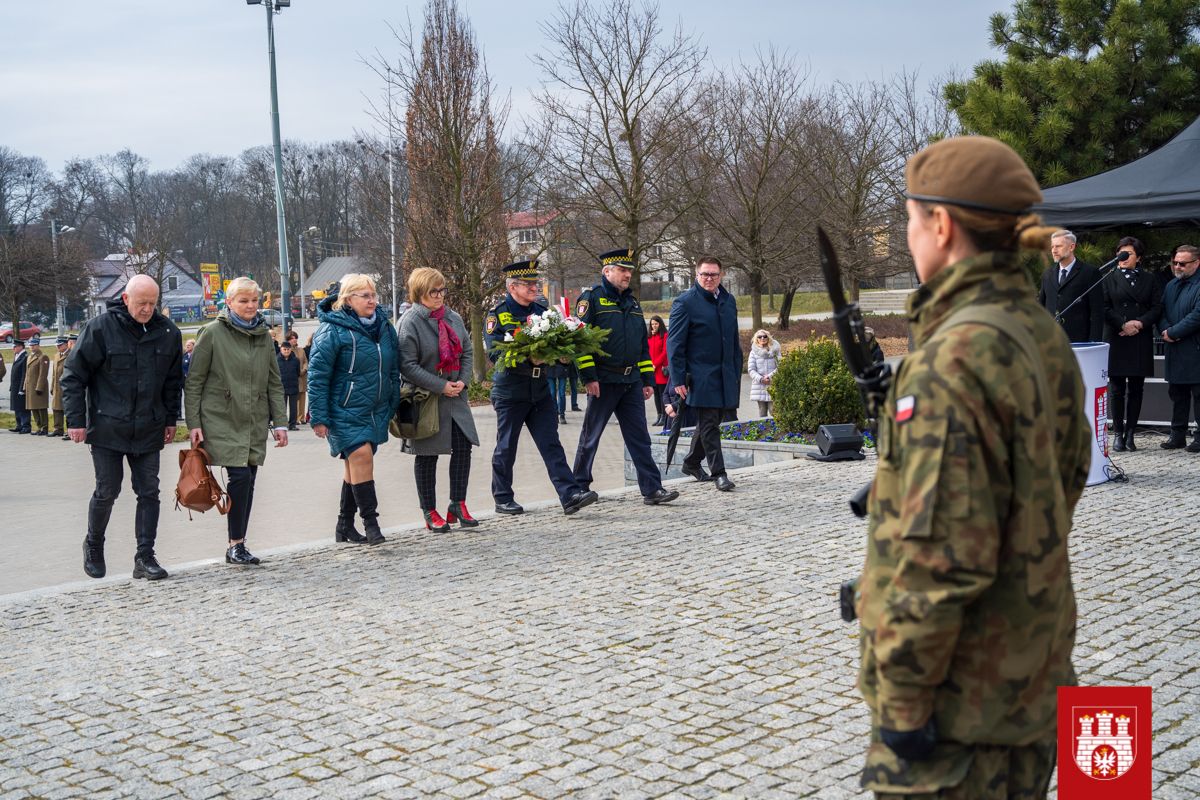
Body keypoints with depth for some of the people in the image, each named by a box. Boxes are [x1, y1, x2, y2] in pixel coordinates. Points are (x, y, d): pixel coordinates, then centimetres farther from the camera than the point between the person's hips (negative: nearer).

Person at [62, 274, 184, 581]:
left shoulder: (168, 332, 3)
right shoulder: (100, 328, -8)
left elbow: (173, 380, 14)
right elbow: (73, 376, -4)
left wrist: (170, 419, 12)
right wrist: (75, 420, -7)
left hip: (149, 430, 3)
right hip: (107, 429, -3)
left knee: (149, 492, 1)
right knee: (107, 492, 5)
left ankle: (145, 556, 6)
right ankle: (93, 544, 28)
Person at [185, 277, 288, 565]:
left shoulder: (263, 335, 11)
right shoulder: (213, 333, -4)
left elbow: (274, 383, 15)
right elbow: (194, 381, -3)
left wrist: (279, 422, 8)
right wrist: (194, 423, -8)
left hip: (255, 423, 5)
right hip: (221, 420, -5)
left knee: (248, 480, 4)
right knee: (240, 476, -15)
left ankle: (239, 544, 14)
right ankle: (235, 544, -3)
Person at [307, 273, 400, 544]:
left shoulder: (384, 327, 9)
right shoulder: (332, 331, -11)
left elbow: (394, 369, 18)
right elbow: (317, 375, -11)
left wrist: (393, 405, 16)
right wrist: (319, 417, -14)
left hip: (376, 410, 6)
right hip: (345, 410, -6)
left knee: (355, 463, 11)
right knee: (361, 454, -19)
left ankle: (345, 526, 19)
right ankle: (370, 522, -13)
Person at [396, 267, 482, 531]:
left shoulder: (454, 318, 6)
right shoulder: (411, 322, -13)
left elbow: (467, 352, 12)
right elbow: (408, 366, -17)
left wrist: (462, 381, -6)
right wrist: (441, 386, -18)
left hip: (455, 396, 5)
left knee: (463, 447, 0)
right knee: (427, 456, 4)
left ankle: (457, 504, 11)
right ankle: (430, 512, 13)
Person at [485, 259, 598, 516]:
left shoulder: (541, 311, 12)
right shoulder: (497, 314, -5)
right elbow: (495, 351, -16)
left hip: (540, 389, 5)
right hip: (510, 391, -4)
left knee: (551, 445, -1)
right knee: (506, 447, 6)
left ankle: (570, 495, -7)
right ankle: (502, 500, 17)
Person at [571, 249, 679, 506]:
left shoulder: (632, 302, 18)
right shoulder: (591, 298, -3)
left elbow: (643, 344, 21)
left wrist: (648, 379, 16)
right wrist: (588, 377, -17)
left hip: (632, 381, 6)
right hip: (603, 381, -6)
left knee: (639, 436, 2)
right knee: (591, 435, 4)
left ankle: (652, 489, 0)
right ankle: (579, 486, 17)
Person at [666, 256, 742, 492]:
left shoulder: (728, 300, 13)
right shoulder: (684, 302, -7)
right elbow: (674, 344, -8)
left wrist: (737, 373, 16)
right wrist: (678, 380, -13)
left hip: (725, 375, 6)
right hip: (701, 376, -6)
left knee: (709, 422, 13)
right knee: (709, 424, -5)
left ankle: (691, 463, 30)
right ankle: (718, 473, 0)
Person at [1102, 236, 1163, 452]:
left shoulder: (1150, 279, 10)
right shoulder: (1109, 278, 6)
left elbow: (1157, 307, 4)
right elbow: (1104, 308, -1)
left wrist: (1140, 323, -12)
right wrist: (1124, 325, -13)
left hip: (1141, 342, 1)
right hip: (1116, 341, -1)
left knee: (1136, 389, 4)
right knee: (1116, 390, -1)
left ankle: (1130, 433, 10)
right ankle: (1118, 434, 4)